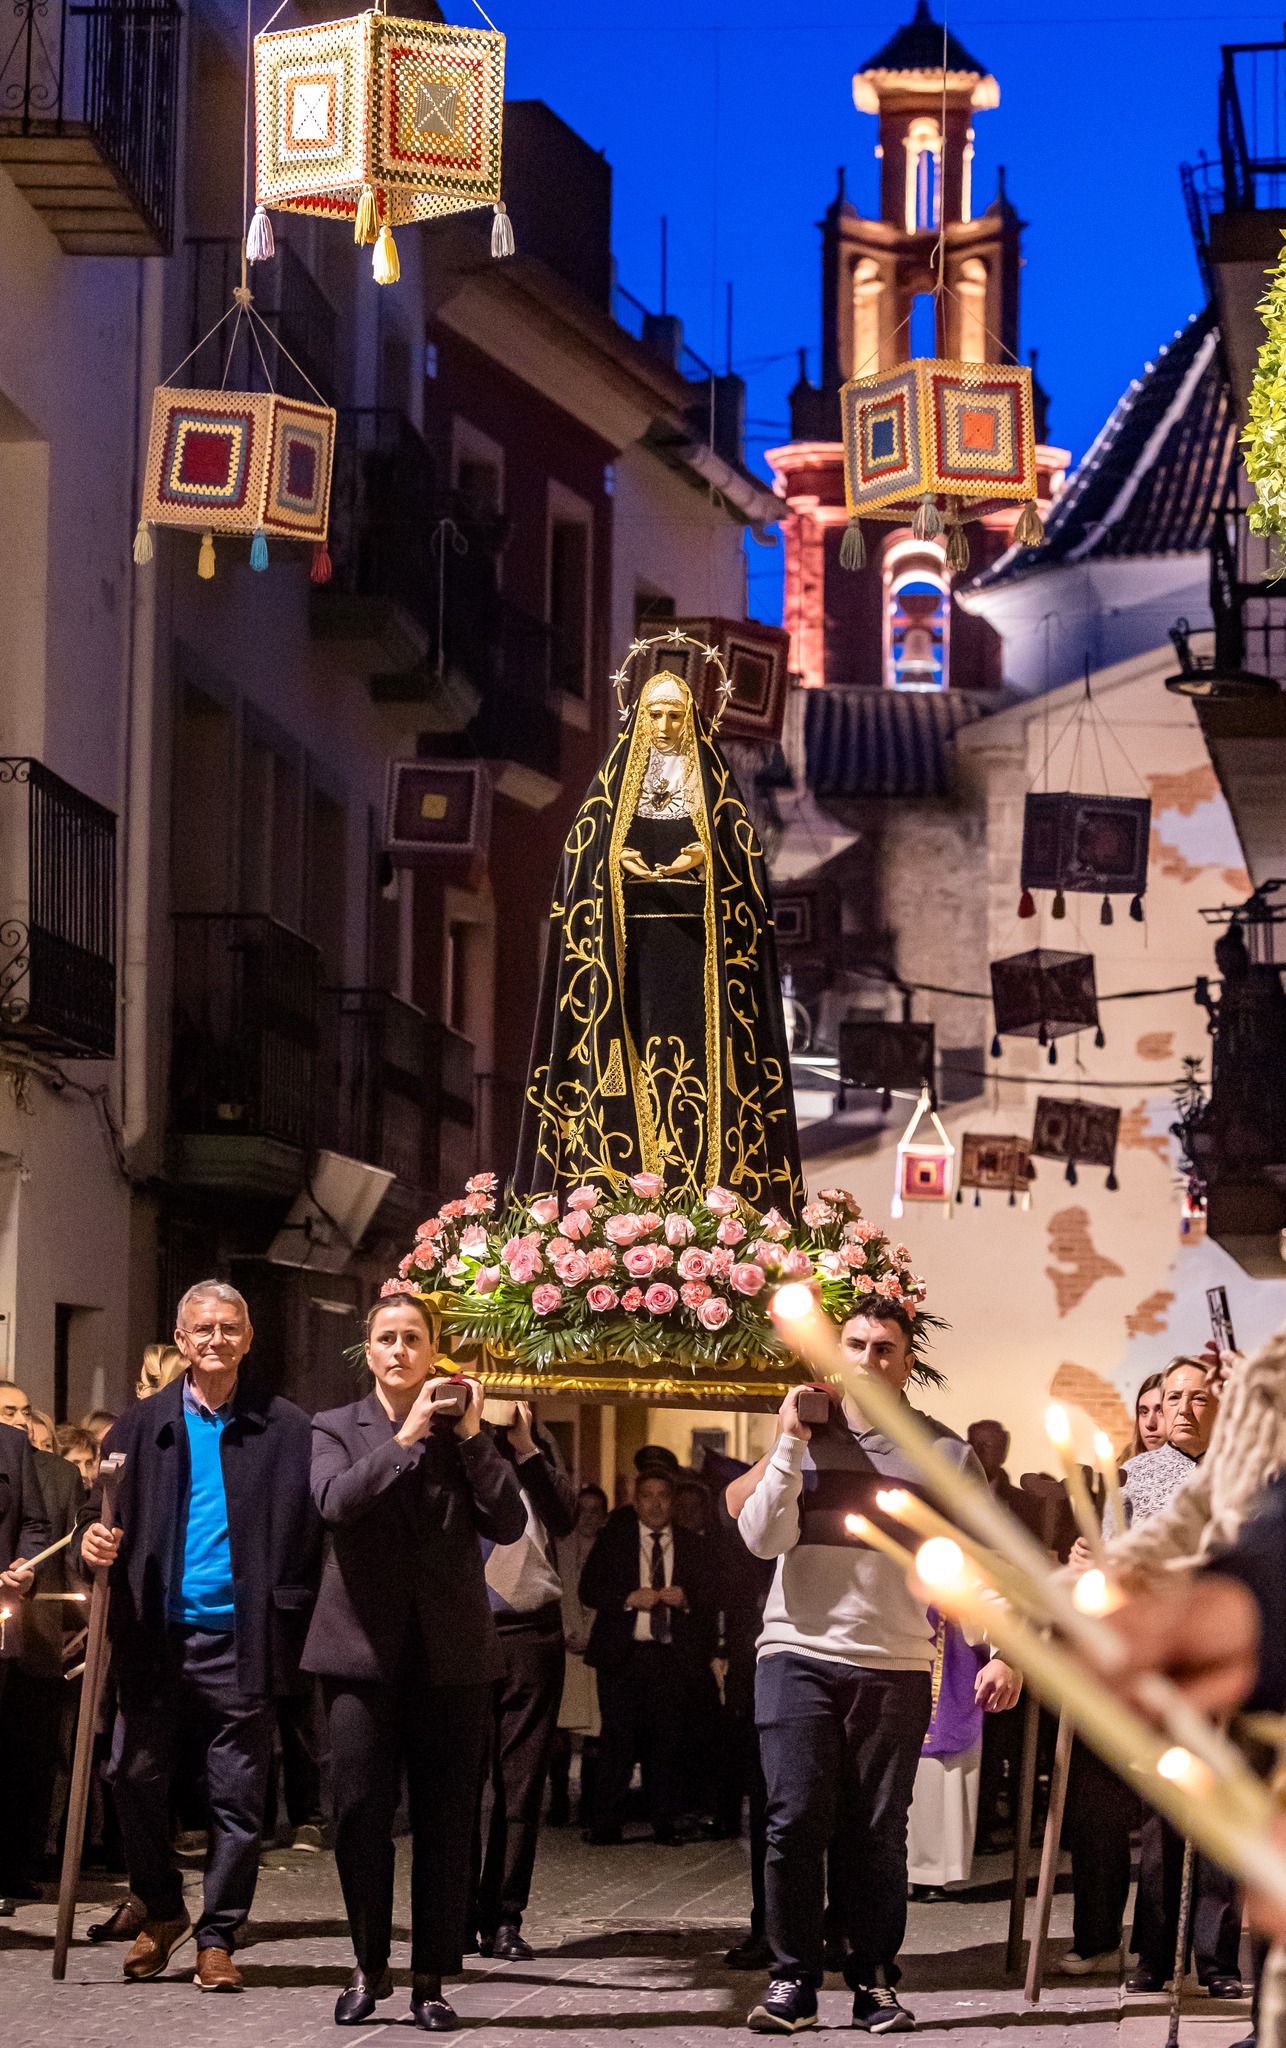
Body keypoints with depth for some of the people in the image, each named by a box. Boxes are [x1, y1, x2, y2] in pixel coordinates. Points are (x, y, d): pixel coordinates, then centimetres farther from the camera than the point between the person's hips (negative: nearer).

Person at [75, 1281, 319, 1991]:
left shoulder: (287, 1432, 2)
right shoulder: (141, 1427, 9)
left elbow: (313, 1535, -3)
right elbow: (98, 1512, 11)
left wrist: (293, 1624, -14)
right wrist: (94, 1541, -13)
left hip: (241, 1640, -2)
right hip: (157, 1638, 2)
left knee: (237, 1798, 1)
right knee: (134, 1776, 1)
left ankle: (218, 1938, 12)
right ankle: (162, 1911, 22)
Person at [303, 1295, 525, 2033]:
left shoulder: (464, 1431, 11)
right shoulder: (336, 1429, 8)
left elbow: (509, 1523, -2)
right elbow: (335, 1501, -13)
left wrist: (472, 1436, -6)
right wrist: (407, 1438, -13)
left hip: (452, 1654, 1)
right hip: (364, 1647, -1)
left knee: (447, 1821, 1)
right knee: (361, 1813, -4)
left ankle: (432, 1980, 8)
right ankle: (370, 1967, 12)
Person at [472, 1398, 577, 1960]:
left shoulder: (538, 1445, 13)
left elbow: (564, 1518, -2)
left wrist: (524, 1447, -8)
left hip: (530, 1633, 2)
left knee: (521, 1781, 1)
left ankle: (505, 1919, 4)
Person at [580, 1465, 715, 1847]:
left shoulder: (691, 1546, 12)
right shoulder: (613, 1540, 9)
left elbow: (708, 1600, 11)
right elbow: (589, 1589, 2)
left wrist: (685, 1599, -11)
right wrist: (629, 1599, -13)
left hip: (672, 1656, 1)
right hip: (622, 1654, -1)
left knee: (668, 1741, -2)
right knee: (617, 1742, -5)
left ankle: (666, 1823, 4)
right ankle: (605, 1826, -2)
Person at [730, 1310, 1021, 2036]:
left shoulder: (945, 1453, 6)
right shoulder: (803, 1437, 9)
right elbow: (762, 1538, -1)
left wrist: (1004, 1651, -4)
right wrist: (790, 1445, -8)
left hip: (897, 1664, 0)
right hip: (799, 1655, 0)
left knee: (878, 1833, 1)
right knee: (797, 1822, -5)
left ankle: (876, 1982, 11)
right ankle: (794, 1980, 2)